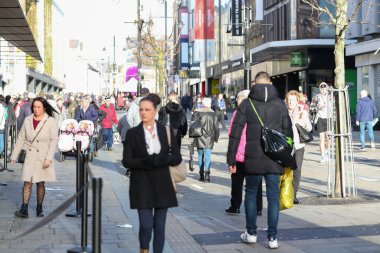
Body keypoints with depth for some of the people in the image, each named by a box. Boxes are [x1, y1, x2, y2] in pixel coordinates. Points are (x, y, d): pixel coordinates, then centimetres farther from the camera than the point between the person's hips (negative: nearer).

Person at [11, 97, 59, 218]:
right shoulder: (27, 120, 4)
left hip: (43, 157, -2)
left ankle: (39, 208, 17)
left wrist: (49, 158, -15)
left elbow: (54, 141, -7)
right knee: (27, 182, -5)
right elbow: (21, 139, 9)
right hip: (29, 156, 2)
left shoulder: (50, 121, -6)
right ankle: (24, 210, -9)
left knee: (40, 183, 5)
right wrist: (14, 156, 6)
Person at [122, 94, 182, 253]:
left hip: (162, 185, 2)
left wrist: (161, 159, -16)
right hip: (142, 186, -2)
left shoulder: (166, 131, 5)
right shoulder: (132, 133, 1)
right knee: (146, 225, -8)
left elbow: (177, 157, 3)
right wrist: (144, 162, -19)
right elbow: (126, 161, -2)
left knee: (159, 226, 5)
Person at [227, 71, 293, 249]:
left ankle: (251, 233, 20)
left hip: (253, 159, -1)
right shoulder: (280, 104, 6)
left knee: (251, 194, 15)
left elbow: (235, 133, -3)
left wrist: (231, 159, 1)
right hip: (275, 159, 1)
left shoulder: (247, 104, 0)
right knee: (273, 196, 6)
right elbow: (288, 132, 7)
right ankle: (272, 237, 6)